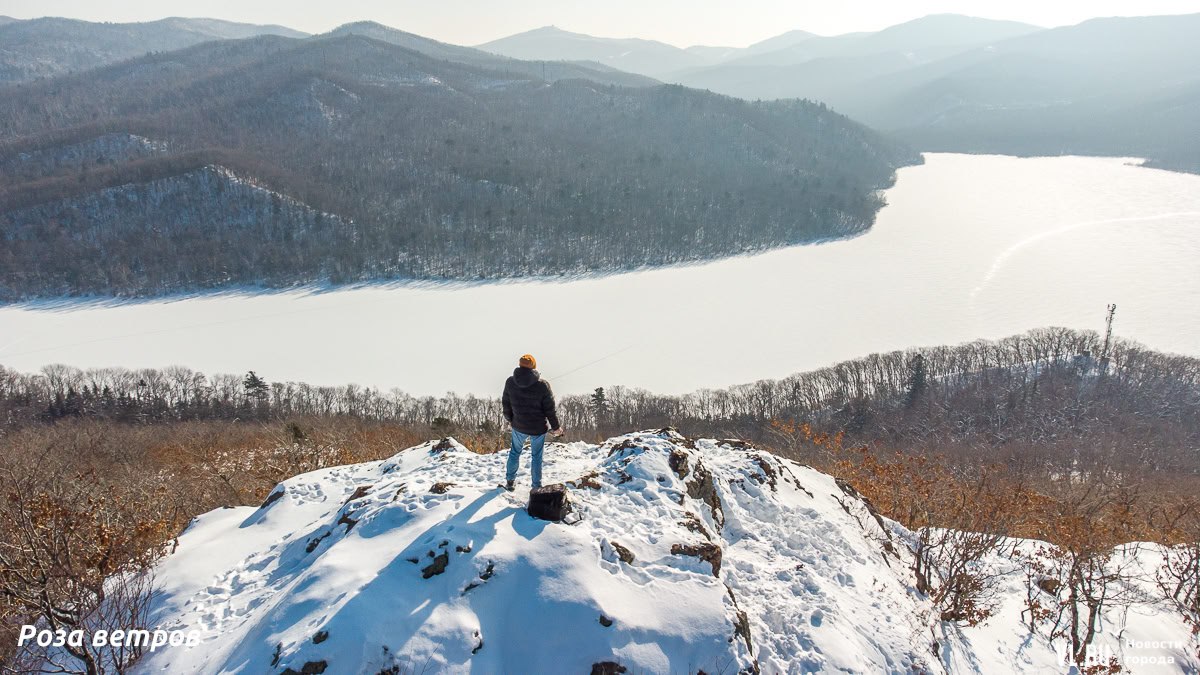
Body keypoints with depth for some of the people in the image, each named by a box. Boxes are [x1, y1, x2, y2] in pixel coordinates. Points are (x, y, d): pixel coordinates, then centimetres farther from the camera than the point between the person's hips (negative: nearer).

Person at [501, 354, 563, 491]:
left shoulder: (510, 382, -12)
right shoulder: (542, 385, -21)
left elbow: (506, 405, 1)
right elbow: (550, 410, -14)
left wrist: (509, 419, 20)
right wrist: (556, 428, 0)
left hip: (518, 427, 2)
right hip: (538, 428, -2)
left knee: (515, 452, 25)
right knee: (536, 457, 15)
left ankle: (510, 481, 36)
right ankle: (536, 487, 24)